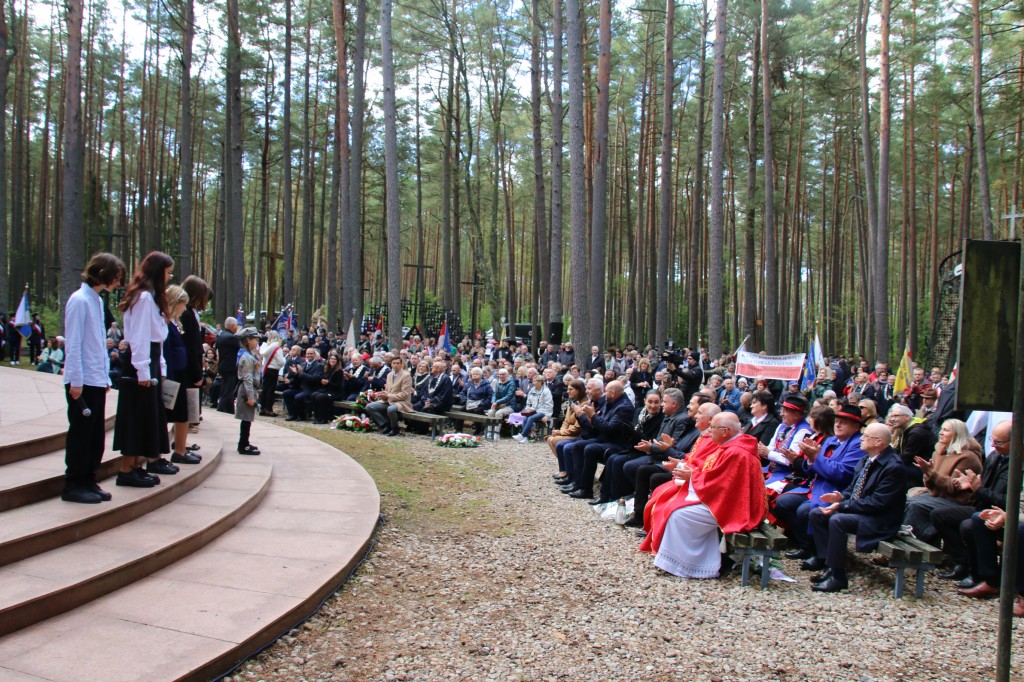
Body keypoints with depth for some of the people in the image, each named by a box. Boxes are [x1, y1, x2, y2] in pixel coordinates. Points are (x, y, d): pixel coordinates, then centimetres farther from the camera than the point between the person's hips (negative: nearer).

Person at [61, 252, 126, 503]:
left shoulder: (98, 301, 13)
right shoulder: (79, 300, -12)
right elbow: (73, 344, -15)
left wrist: (106, 376, 14)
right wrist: (76, 381, -16)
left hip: (98, 381, 8)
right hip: (83, 382, -8)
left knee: (97, 435, 11)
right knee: (80, 434, 1)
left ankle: (88, 481, 21)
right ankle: (73, 485, 11)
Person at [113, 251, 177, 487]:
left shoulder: (152, 297, 18)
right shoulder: (144, 297, -14)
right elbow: (139, 336, -19)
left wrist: (160, 368, 15)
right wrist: (143, 371, -21)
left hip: (151, 362, 10)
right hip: (140, 364, -10)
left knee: (152, 413, 17)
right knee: (137, 417, -6)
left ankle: (154, 459, 28)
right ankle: (127, 470, -1)